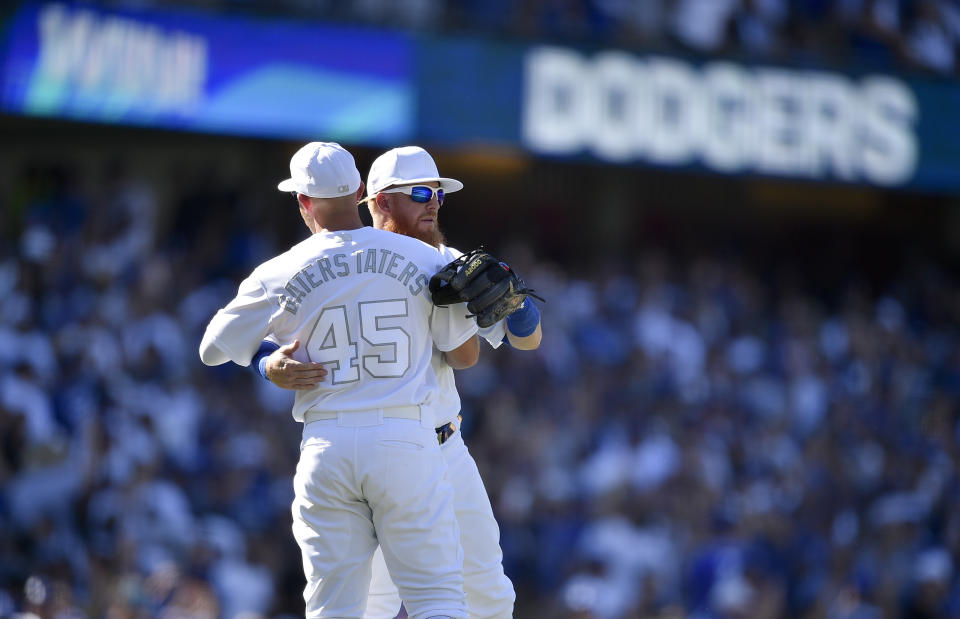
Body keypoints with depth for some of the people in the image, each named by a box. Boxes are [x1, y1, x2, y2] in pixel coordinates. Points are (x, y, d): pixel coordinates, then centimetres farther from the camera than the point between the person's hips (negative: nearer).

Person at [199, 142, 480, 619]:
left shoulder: (279, 275, 2)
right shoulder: (423, 258, 2)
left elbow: (212, 350, 13)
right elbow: (466, 354, 12)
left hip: (328, 447, 1)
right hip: (406, 442, -1)